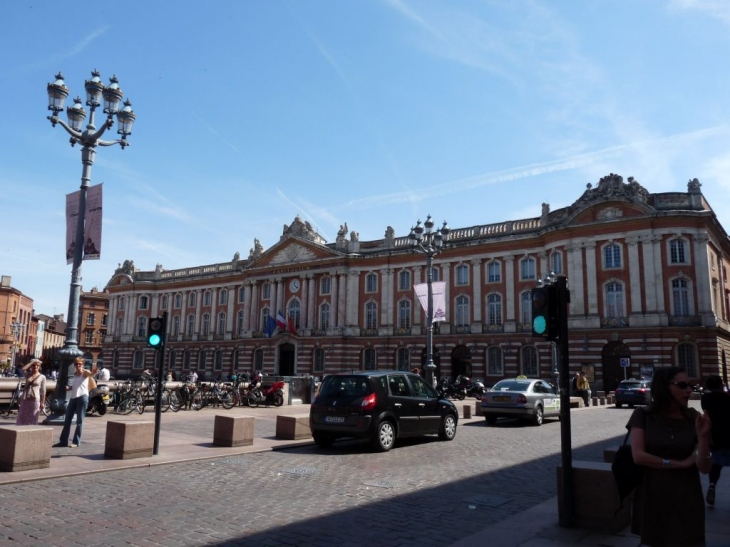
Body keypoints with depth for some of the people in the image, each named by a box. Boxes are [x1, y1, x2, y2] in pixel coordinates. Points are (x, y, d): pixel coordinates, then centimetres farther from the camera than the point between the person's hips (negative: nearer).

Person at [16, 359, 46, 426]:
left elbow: (43, 391, 0)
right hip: (25, 399, 3)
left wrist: (42, 402, -5)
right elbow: (23, 369, -15)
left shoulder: (42, 377, 0)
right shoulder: (28, 375, 8)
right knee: (22, 418, 4)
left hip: (35, 400, -3)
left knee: (32, 419, 1)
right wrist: (32, 362, -7)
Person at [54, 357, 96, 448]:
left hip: (82, 397, -7)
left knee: (79, 421, -2)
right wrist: (68, 388, 5)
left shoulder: (85, 372, -2)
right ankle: (63, 440, 17)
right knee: (67, 420, 9)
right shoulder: (74, 374, 18)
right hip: (73, 398, 7)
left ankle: (76, 442, 2)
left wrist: (92, 374, -49)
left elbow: (90, 374, -24)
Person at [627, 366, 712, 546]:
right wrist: (680, 464, -11)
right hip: (653, 498, -1)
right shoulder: (643, 415, -7)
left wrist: (703, 436, -22)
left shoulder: (693, 418, -3)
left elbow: (704, 468, -7)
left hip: (686, 499, 1)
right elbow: (639, 456, -15)